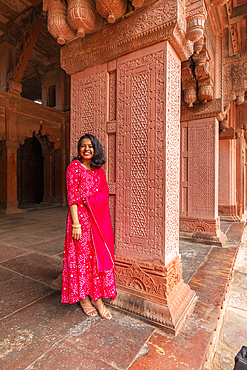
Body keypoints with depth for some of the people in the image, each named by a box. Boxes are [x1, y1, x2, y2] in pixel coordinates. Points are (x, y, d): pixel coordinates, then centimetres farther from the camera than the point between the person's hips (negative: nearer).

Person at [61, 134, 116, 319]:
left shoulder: (99, 169, 12)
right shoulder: (75, 167, -5)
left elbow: (105, 193, 12)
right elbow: (72, 197, -11)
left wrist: (90, 200, -4)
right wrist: (75, 224, -16)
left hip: (99, 219, 6)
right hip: (81, 218, -5)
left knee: (99, 256, 9)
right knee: (82, 257, 6)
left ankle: (97, 298, 25)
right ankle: (83, 298, 26)